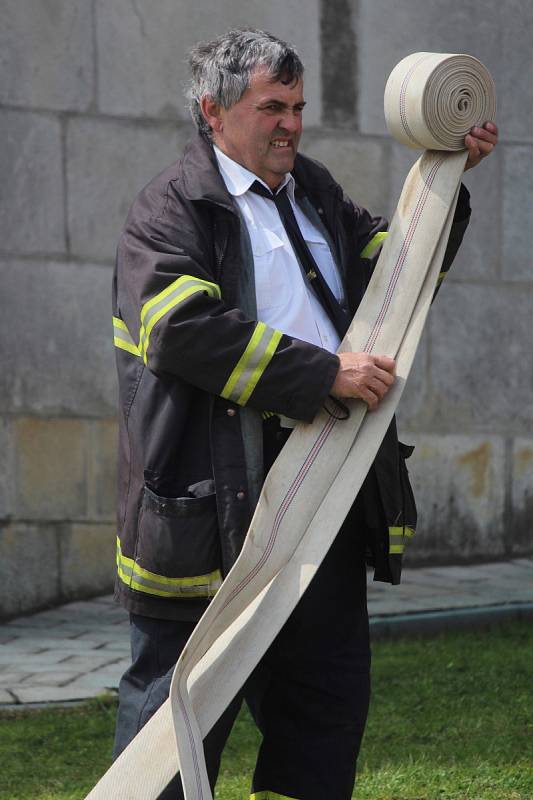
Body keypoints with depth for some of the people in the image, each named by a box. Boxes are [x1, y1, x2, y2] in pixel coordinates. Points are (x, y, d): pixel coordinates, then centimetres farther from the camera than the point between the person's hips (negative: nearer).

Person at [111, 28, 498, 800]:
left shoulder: (315, 191, 18)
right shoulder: (171, 209, -6)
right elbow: (186, 329, -21)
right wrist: (325, 375, -21)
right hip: (215, 500, -8)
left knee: (329, 697, 13)